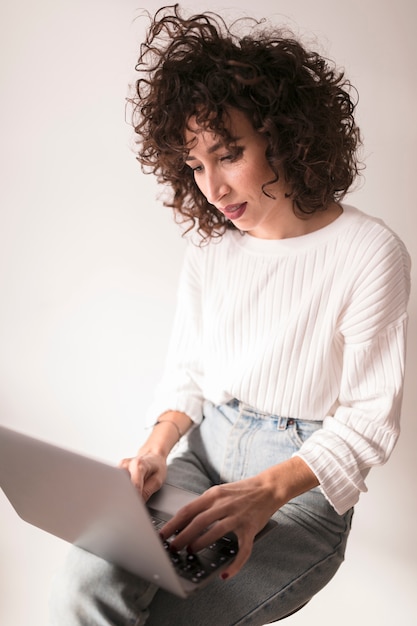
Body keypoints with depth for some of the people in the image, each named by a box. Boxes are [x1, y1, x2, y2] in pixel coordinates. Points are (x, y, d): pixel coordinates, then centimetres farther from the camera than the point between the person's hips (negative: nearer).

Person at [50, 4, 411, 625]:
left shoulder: (370, 253, -12)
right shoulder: (209, 248, 6)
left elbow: (371, 418, -9)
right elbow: (186, 370, 11)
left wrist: (266, 491, -23)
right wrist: (158, 446, -9)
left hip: (306, 485, -3)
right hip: (205, 449, 4)